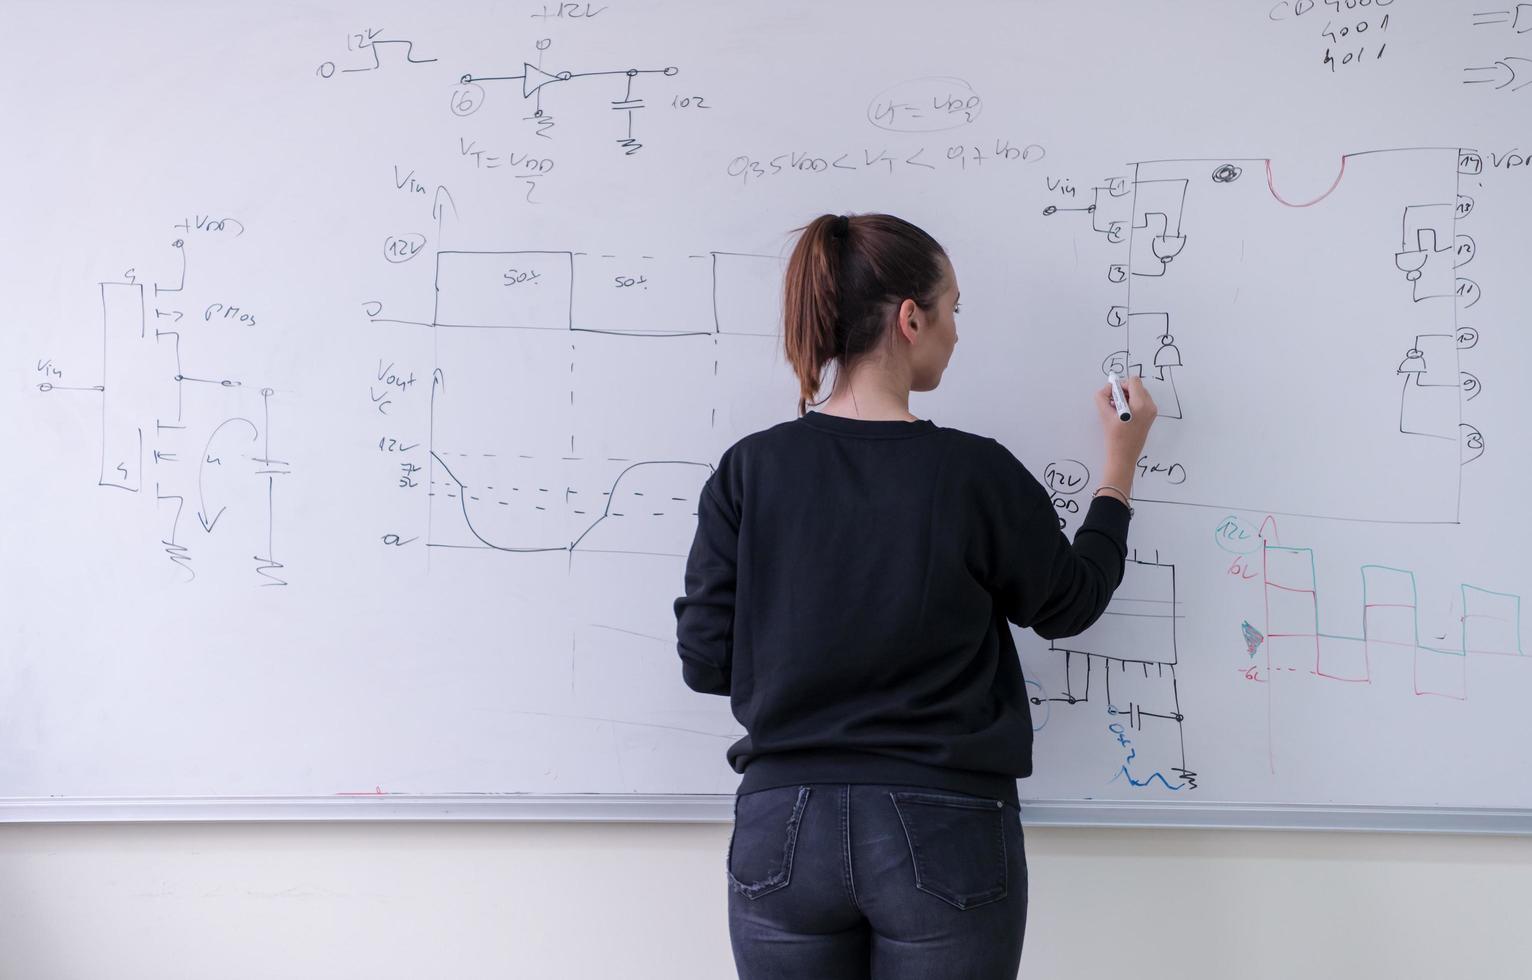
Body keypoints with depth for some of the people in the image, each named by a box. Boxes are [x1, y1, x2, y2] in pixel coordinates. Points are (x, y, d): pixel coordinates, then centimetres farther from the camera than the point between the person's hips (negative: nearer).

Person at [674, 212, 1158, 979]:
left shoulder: (749, 470, -5)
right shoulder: (973, 473, -10)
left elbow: (707, 662, -3)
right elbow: (1067, 605, 7)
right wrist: (1121, 465, 18)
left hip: (786, 830, 2)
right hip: (941, 835, -2)